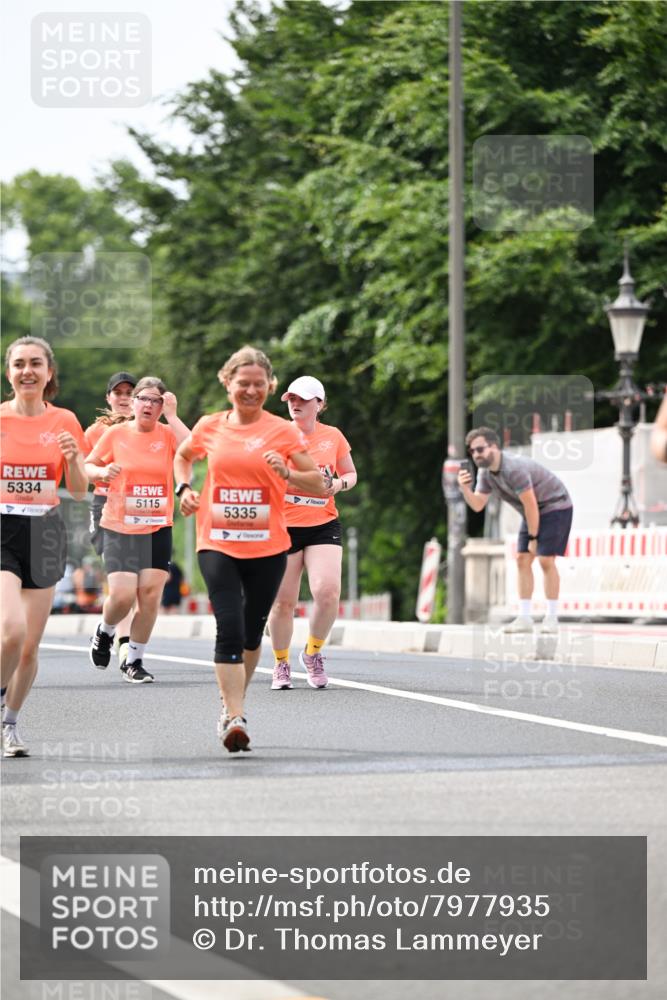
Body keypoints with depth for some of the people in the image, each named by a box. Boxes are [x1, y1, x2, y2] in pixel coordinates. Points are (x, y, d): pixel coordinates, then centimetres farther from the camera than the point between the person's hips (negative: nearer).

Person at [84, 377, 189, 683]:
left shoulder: (167, 434, 1)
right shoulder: (116, 434, 1)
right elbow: (87, 465, 10)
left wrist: (171, 414, -16)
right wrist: (103, 471, -11)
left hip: (158, 529, 1)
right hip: (120, 528, -1)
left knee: (150, 595, -4)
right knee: (122, 596, -12)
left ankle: (133, 661, 12)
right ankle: (105, 632, 22)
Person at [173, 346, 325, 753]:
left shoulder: (284, 431, -1)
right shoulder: (210, 427, 5)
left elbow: (319, 485, -1)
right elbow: (183, 456, 26)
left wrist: (287, 474, -19)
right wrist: (184, 488, 8)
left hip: (267, 547, 1)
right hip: (217, 544, 0)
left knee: (252, 631, 12)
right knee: (229, 628, -16)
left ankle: (234, 703, 34)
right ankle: (236, 719, -21)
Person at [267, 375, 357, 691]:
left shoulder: (333, 437, 5)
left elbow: (350, 474, 18)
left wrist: (339, 484, -3)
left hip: (323, 525, 1)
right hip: (283, 526, -1)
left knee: (327, 591, -17)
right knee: (283, 602, 0)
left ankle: (313, 653, 8)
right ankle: (281, 664, 24)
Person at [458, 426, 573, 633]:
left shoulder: (514, 469, -31)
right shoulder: (485, 473, -3)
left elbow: (530, 505, -26)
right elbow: (478, 504, -6)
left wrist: (533, 537, -18)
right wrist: (465, 488, -25)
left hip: (555, 506, -9)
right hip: (533, 513, 9)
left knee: (546, 560, -15)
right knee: (522, 560, -1)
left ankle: (551, 619, -9)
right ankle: (525, 618, 1)